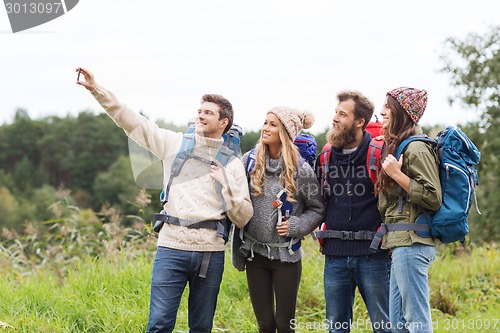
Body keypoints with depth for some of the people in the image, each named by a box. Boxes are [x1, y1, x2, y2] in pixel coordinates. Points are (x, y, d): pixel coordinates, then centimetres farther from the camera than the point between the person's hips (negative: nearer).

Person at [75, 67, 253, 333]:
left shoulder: (232, 164, 7)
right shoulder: (175, 144, 8)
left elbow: (242, 218, 4)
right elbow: (130, 120, 5)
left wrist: (227, 184, -10)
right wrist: (96, 89, -2)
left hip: (211, 254, 1)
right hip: (171, 248, 0)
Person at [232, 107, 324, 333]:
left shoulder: (301, 169, -9)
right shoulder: (250, 161, -1)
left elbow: (317, 210, 2)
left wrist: (295, 226, -15)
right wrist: (237, 249, 6)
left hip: (287, 255, -3)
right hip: (255, 253, 3)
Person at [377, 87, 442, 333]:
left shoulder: (416, 149, -11)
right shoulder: (397, 147, 19)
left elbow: (433, 197, -17)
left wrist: (396, 174, -17)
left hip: (411, 244, -10)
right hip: (401, 243, 10)